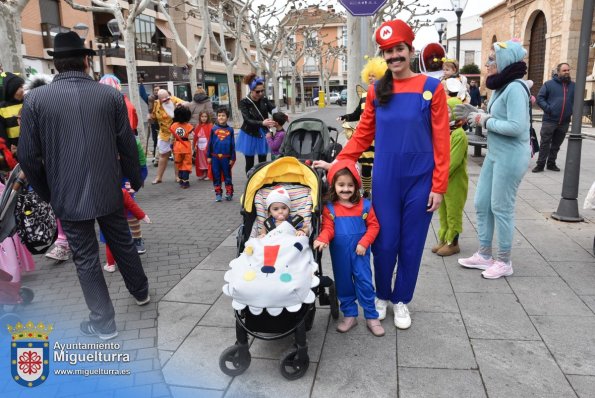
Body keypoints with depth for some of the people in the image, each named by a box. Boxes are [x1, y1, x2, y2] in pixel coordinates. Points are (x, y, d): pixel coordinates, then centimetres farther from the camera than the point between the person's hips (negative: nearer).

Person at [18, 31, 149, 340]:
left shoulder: (36, 99, -6)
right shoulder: (110, 94, -3)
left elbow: (28, 156, -4)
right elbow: (127, 144, 0)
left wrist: (47, 193, 10)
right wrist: (135, 179, 15)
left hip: (68, 196, -2)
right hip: (109, 190, 2)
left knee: (85, 258, 9)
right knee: (122, 242, 22)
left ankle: (103, 323, 20)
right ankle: (140, 291, 41)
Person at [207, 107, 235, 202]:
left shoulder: (230, 130, 0)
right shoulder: (214, 129, 1)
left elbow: (233, 144, 4)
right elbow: (210, 143, 5)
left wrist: (232, 158, 3)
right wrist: (209, 156, 4)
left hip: (226, 157, -1)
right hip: (215, 157, 1)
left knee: (227, 176, 8)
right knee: (216, 176, 8)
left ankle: (229, 193, 18)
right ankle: (218, 194, 18)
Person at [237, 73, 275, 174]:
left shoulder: (264, 99, -4)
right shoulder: (244, 102, -17)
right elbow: (248, 120, -27)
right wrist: (262, 123, -44)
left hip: (262, 134, 3)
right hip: (249, 135, -3)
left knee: (263, 162, 7)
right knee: (250, 162, 6)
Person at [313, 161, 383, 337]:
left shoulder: (364, 205, -6)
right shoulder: (329, 208, -7)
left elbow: (373, 226, -2)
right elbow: (328, 228, -11)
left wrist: (364, 243, -13)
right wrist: (322, 240, -32)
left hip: (359, 251, -1)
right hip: (339, 253, 1)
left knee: (364, 282, 3)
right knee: (343, 284, 12)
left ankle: (371, 317, 17)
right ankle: (349, 315, 27)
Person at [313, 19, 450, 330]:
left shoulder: (431, 88, -4)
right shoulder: (376, 91, 5)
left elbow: (441, 140, -5)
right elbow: (362, 135, 9)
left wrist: (438, 185, -8)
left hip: (420, 181, -1)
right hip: (385, 180, 2)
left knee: (411, 244, 10)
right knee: (384, 242, 7)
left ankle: (401, 301, 30)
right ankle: (382, 296, 32)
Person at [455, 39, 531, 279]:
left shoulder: (515, 88, -18)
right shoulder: (502, 87, 11)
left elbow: (516, 126, -26)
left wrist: (484, 121, -16)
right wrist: (475, 115, 1)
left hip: (511, 157, -9)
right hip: (495, 154, 10)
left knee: (501, 208, 1)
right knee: (482, 204, 13)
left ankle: (504, 262, 18)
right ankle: (484, 255, 26)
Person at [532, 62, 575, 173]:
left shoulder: (573, 86, 10)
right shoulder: (549, 84, 0)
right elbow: (540, 98, -2)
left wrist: (572, 110, 3)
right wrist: (548, 109, -15)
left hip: (564, 122, 4)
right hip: (549, 120, -3)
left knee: (556, 145, 11)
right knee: (545, 143, -2)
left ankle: (551, 163, 21)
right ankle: (540, 164, 4)